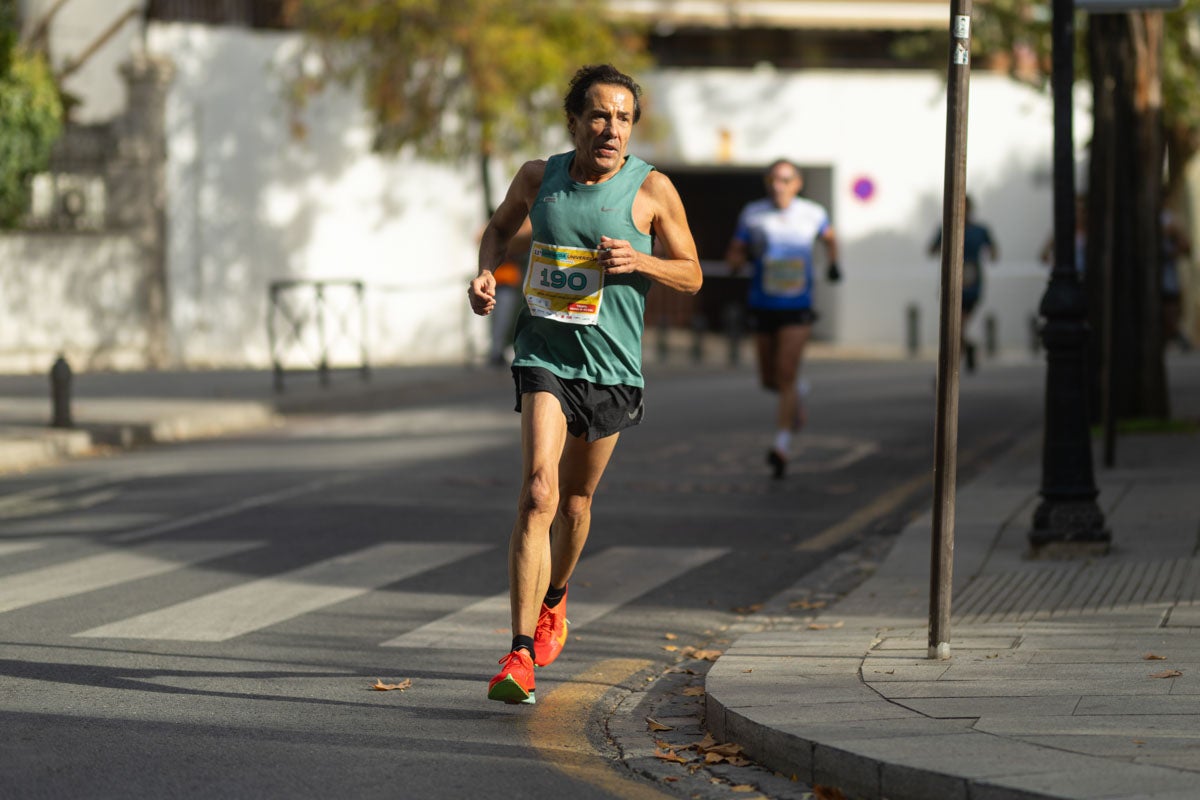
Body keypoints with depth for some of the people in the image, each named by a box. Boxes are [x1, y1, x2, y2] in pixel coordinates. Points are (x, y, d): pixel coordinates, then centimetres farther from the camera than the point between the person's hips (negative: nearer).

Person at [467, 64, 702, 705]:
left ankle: (553, 600, 49)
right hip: (544, 355, -1)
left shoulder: (653, 190, -5)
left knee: (574, 500, 16)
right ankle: (521, 655, -24)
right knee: (537, 494, -19)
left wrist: (637, 261, -16)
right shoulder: (539, 177, 0)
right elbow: (500, 226, 20)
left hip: (611, 369, 1)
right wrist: (486, 272, -1)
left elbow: (691, 274, 3)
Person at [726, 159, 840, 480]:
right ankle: (796, 394, 46)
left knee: (786, 374, -15)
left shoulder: (812, 214, 0)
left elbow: (828, 237, 22)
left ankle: (782, 444, -17)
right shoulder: (752, 214, -2)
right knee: (769, 379, 12)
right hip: (763, 307, 2)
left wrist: (833, 263, 9)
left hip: (797, 308, -2)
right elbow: (733, 255, 1)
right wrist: (739, 260, -20)